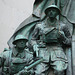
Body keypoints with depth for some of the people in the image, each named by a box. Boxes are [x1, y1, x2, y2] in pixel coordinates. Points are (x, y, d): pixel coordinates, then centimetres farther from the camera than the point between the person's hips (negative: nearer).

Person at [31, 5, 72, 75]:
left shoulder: (62, 26, 15)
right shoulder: (39, 26, 15)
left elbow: (69, 41, 21)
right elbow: (33, 39, 20)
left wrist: (63, 37, 0)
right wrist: (35, 47, 0)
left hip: (57, 51, 0)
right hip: (43, 50, 1)